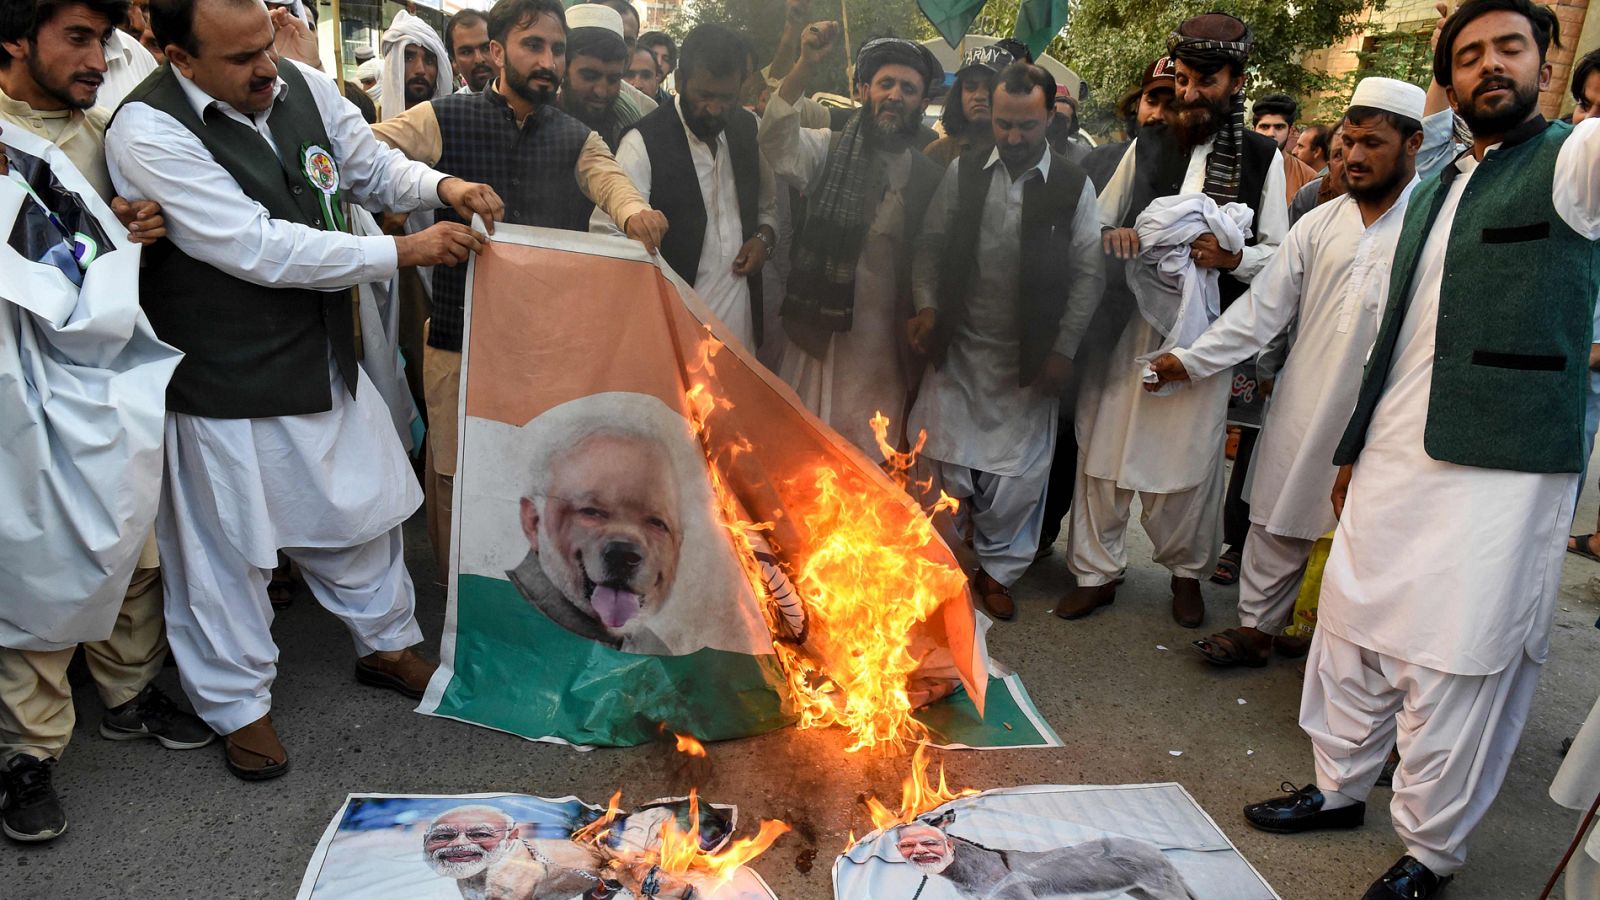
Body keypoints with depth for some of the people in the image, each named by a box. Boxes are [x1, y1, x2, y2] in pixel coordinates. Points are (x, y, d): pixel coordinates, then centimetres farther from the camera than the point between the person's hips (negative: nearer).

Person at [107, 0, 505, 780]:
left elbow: (373, 167, 12)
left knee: (363, 506, 19)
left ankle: (387, 645, 43)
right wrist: (405, 251, -25)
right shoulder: (147, 131, -21)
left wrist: (442, 187, -10)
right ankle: (239, 705, 30)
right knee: (228, 544, 9)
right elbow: (260, 248, -27)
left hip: (325, 356, 7)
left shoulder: (302, 86, -2)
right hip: (225, 380, -6)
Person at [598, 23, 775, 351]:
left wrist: (764, 236, -2)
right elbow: (608, 234, -19)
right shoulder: (643, 143, -13)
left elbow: (767, 203, 18)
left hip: (743, 315, 5)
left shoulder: (747, 127, 5)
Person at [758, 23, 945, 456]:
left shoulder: (931, 177, 6)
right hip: (819, 335, -1)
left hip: (889, 348, 2)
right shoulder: (828, 149, 0)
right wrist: (806, 67, -32)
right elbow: (779, 145, -21)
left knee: (872, 467, 8)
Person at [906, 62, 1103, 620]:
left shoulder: (1074, 186, -3)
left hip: (1029, 357, -1)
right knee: (943, 458, 7)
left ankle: (999, 569, 25)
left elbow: (1088, 273, -2)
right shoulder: (963, 172, 2)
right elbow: (932, 245, 6)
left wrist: (1064, 349, -7)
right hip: (958, 346, 1)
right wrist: (927, 306, -9)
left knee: (1019, 468, 6)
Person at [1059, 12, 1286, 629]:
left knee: (1190, 455, 5)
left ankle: (1186, 571, 28)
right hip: (1126, 321, 2)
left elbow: (1280, 254, 5)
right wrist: (1110, 237, -7)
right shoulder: (1148, 144, 10)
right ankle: (1096, 570, 18)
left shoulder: (1261, 157, 5)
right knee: (1103, 444, 3)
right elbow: (1099, 220, 16)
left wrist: (1233, 257, -15)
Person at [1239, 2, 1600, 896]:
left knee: (1453, 671, 0)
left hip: (1500, 472, -7)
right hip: (1393, 462, 7)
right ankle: (1340, 788, 34)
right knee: (1351, 633, 15)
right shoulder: (1434, 192, 18)